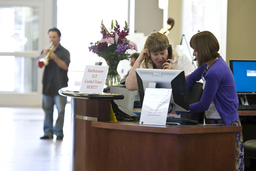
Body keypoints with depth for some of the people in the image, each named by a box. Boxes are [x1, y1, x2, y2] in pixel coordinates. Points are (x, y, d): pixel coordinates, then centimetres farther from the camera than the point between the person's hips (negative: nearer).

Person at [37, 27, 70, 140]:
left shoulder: (64, 52, 3)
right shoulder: (46, 50, 14)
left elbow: (65, 66, -11)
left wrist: (54, 57, -22)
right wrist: (44, 54, -14)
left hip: (60, 85, -4)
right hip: (47, 84, 4)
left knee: (60, 109, -6)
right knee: (47, 109, 4)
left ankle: (59, 132, 0)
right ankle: (48, 132, 9)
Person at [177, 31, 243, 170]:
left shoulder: (215, 72, -23)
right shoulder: (210, 63, 6)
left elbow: (204, 105, -18)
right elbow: (190, 80, 17)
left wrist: (179, 110, -10)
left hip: (225, 124, -10)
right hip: (215, 121, 10)